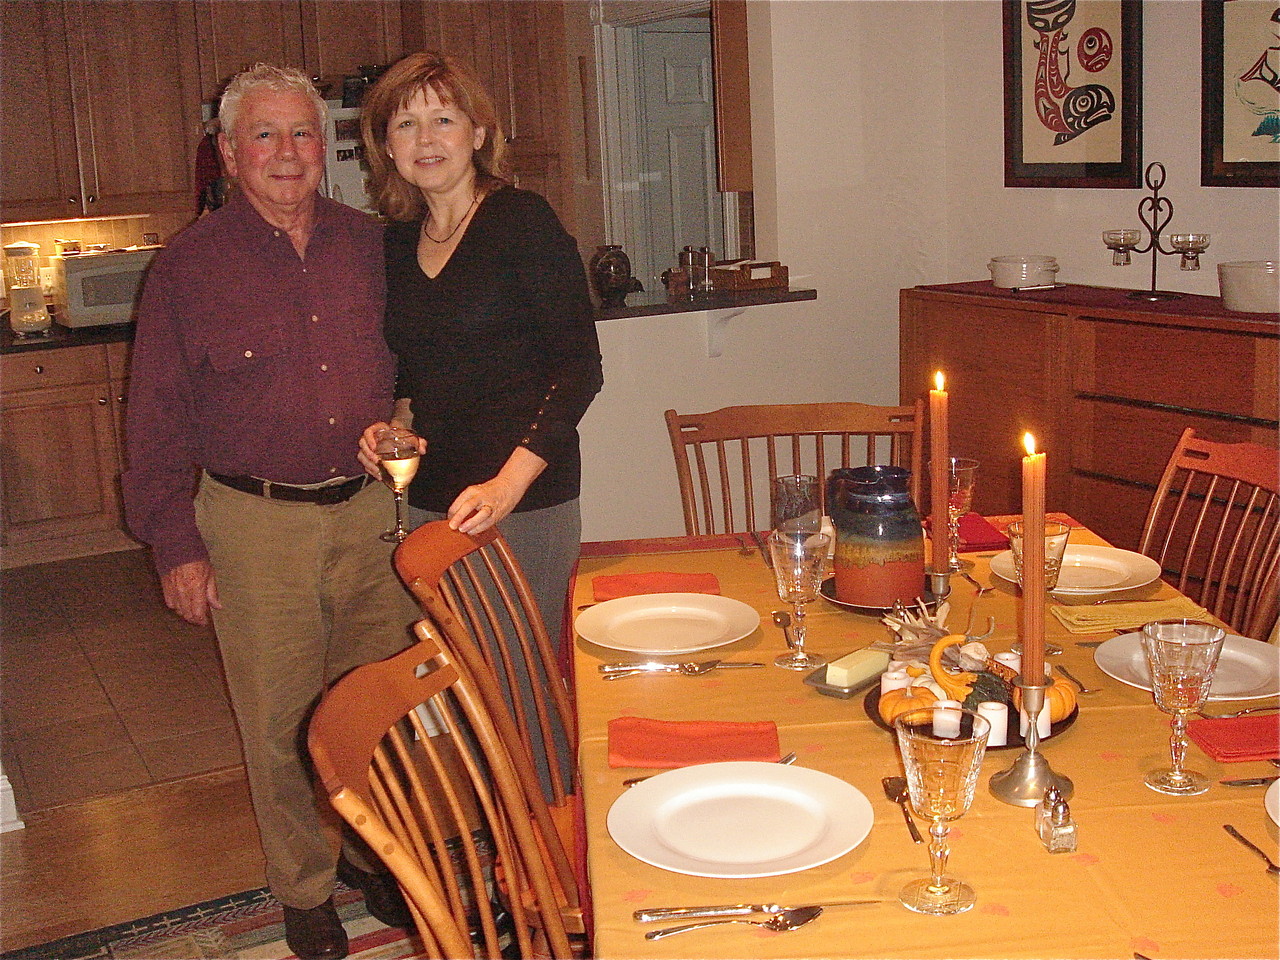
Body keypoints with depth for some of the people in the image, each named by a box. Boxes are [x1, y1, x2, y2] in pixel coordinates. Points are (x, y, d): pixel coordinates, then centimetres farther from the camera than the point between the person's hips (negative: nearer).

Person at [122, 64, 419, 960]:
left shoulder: (369, 243, 4)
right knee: (281, 719, 7)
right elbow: (159, 418, -3)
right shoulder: (190, 265, -4)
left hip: (368, 508, 3)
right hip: (254, 523, -3)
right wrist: (176, 544, -5)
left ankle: (374, 855, 36)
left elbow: (407, 364, 17)